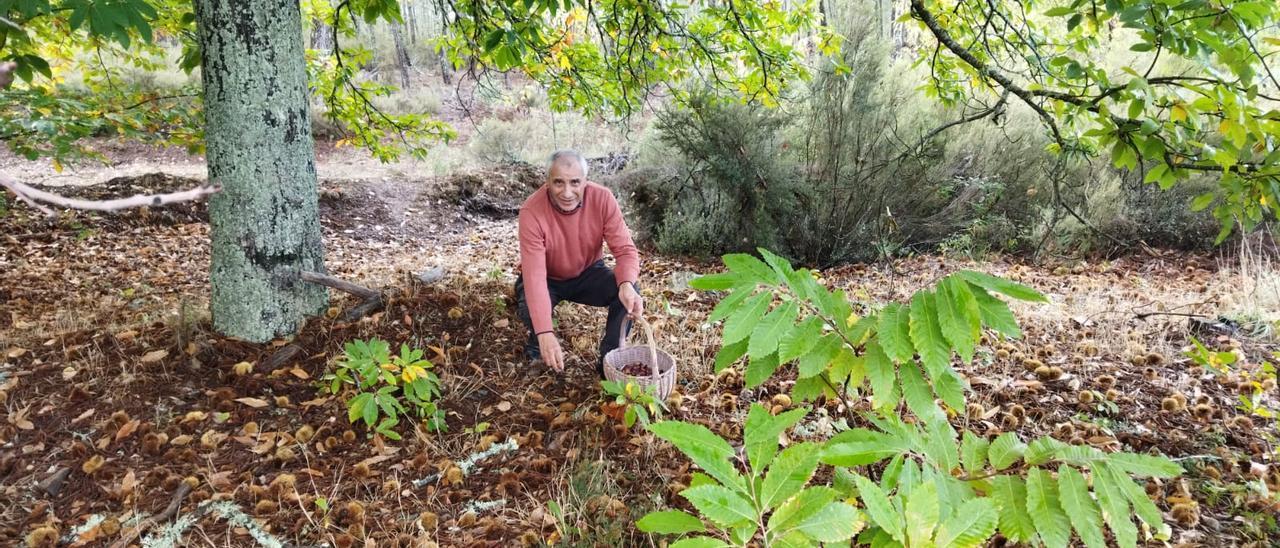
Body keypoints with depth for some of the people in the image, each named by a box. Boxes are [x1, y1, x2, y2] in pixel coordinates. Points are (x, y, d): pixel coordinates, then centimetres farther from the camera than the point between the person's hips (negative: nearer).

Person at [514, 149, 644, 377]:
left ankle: (608, 360, -4)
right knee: (529, 307, -32)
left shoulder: (603, 199, -24)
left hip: (588, 273, 2)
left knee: (629, 293, -24)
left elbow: (626, 250, -22)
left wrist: (626, 285, -46)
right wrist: (545, 334, -47)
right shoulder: (531, 211, -31)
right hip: (547, 279, -2)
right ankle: (537, 342, 5)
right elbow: (534, 275, -37)